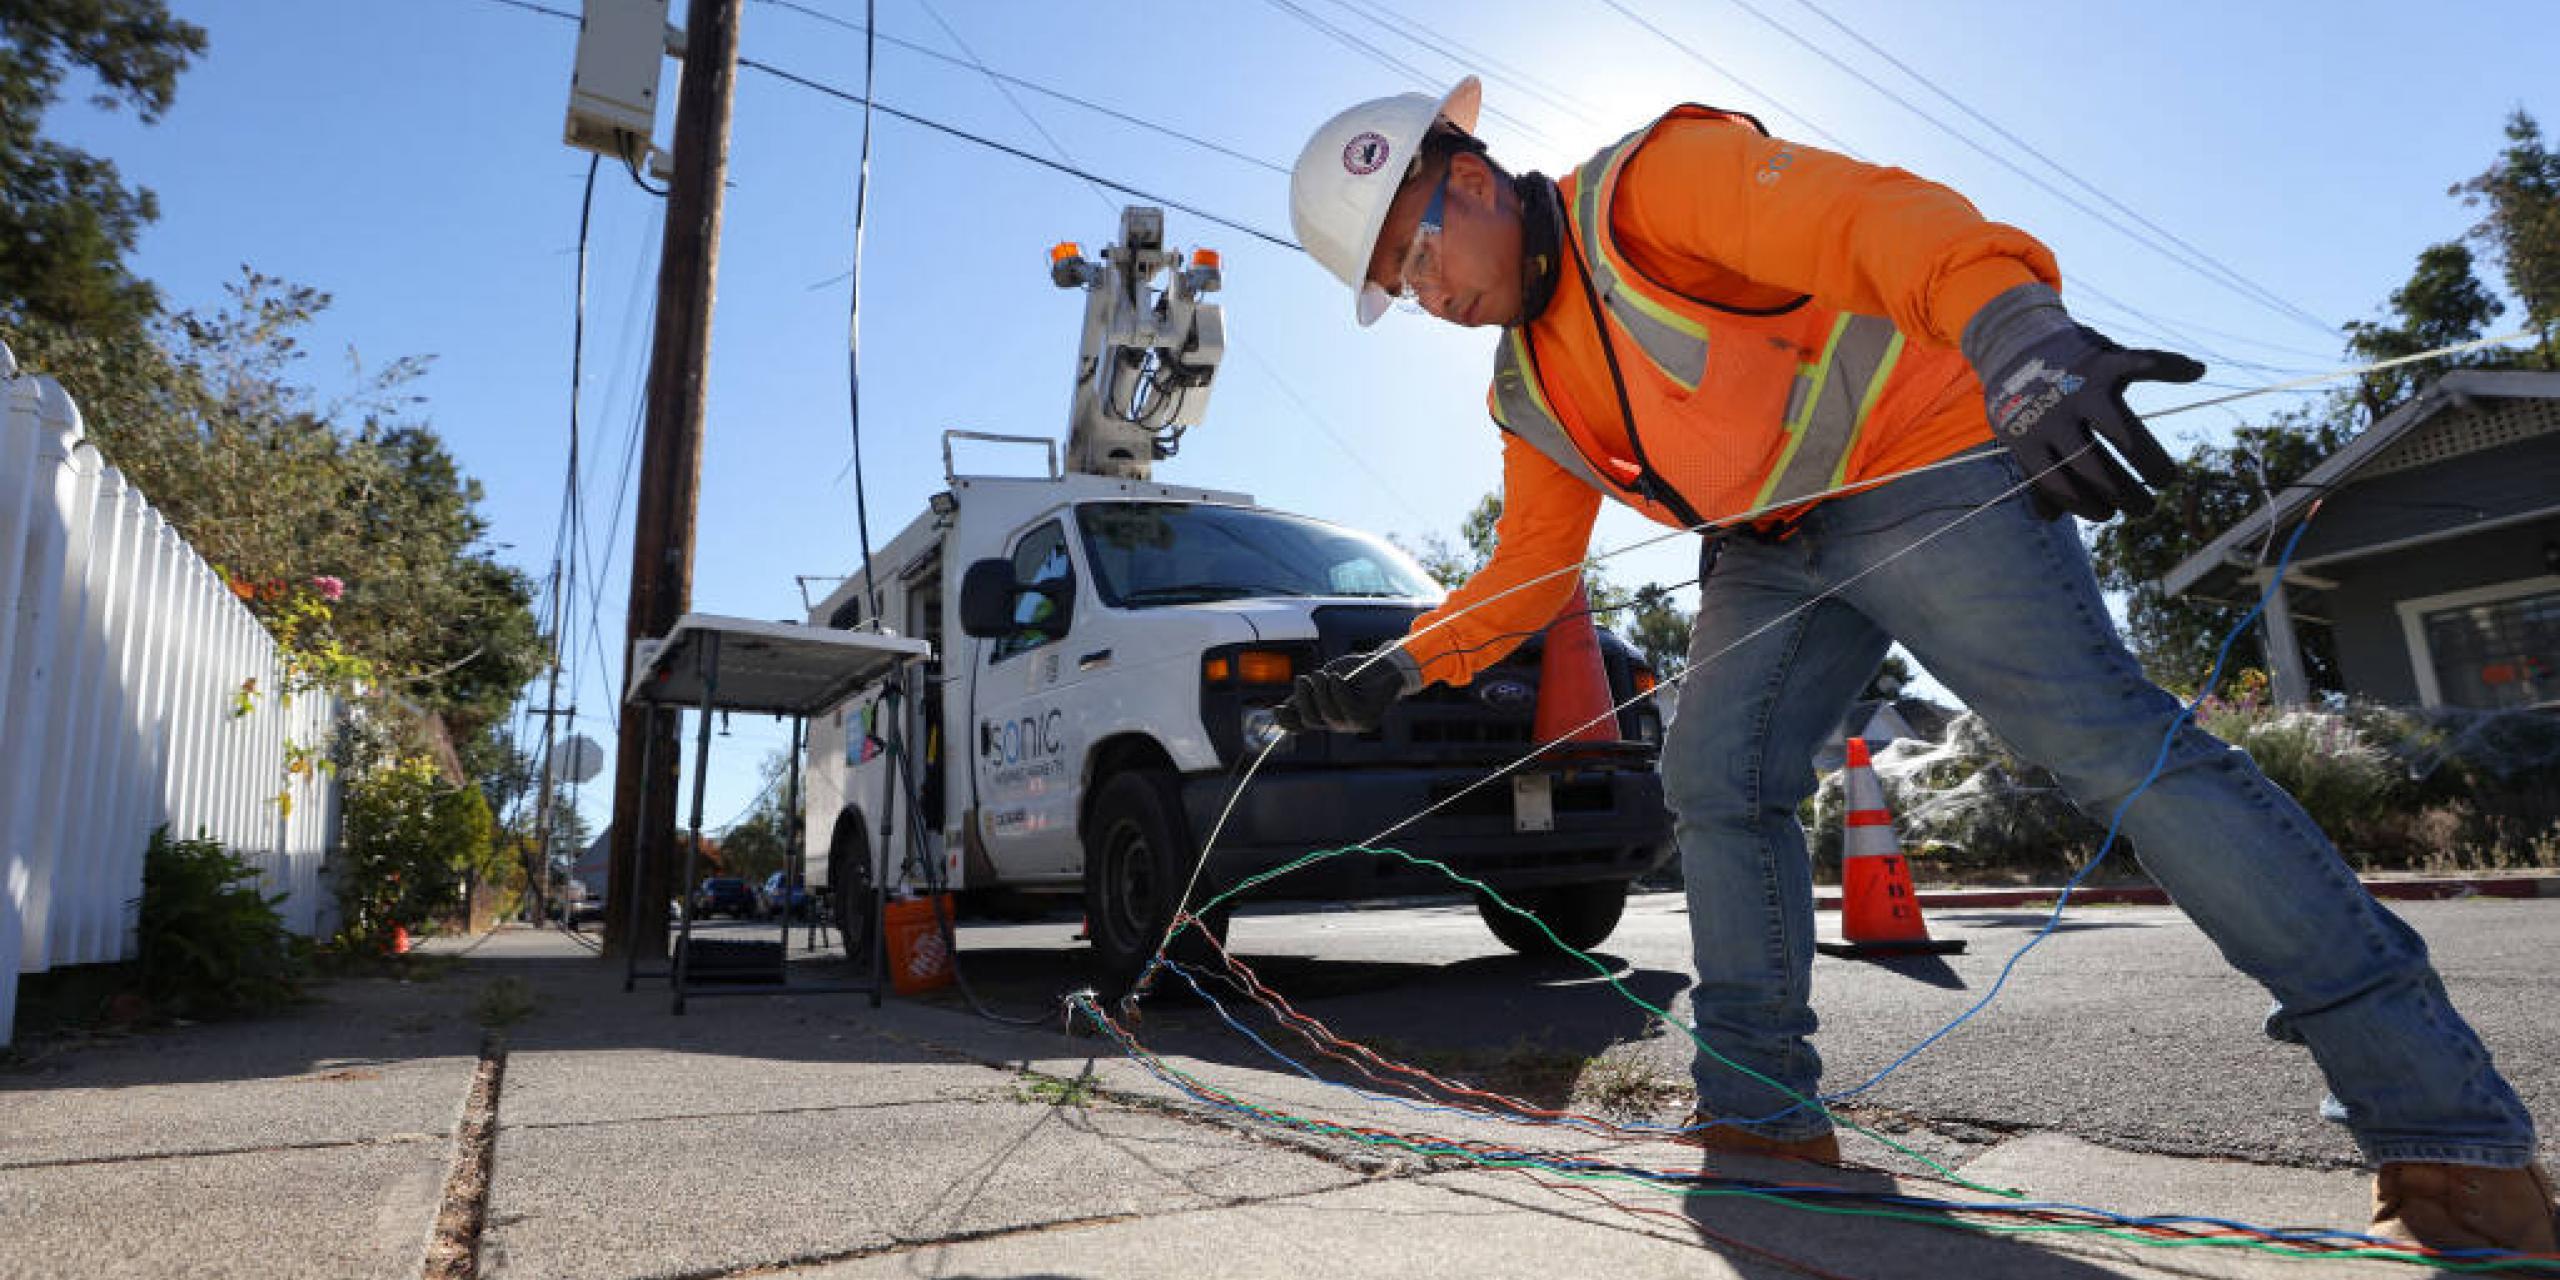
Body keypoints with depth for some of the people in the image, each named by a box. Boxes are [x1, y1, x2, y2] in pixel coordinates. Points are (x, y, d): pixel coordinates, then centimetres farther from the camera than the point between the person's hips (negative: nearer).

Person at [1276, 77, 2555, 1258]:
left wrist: (2010, 325, -51)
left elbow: (1866, 213, -31)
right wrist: (1399, 669, 3)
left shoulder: (1654, 179, -15)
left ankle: (2452, 1132, -9)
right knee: (1714, 780, -3)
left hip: (1926, 473, -8)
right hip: (1772, 550, 8)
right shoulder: (1526, 391, 10)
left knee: (2108, 740, -17)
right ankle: (1763, 1116, 6)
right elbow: (1530, 565, 14)